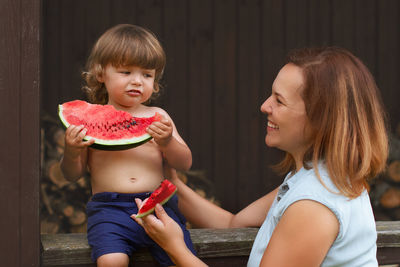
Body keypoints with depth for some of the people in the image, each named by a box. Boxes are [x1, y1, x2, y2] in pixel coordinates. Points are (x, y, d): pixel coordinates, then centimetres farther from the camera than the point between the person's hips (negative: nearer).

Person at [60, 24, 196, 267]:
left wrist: (168, 142, -11)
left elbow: (185, 164, 10)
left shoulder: (157, 117, 14)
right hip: (109, 208, -2)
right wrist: (71, 152, -12)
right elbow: (74, 174, 10)